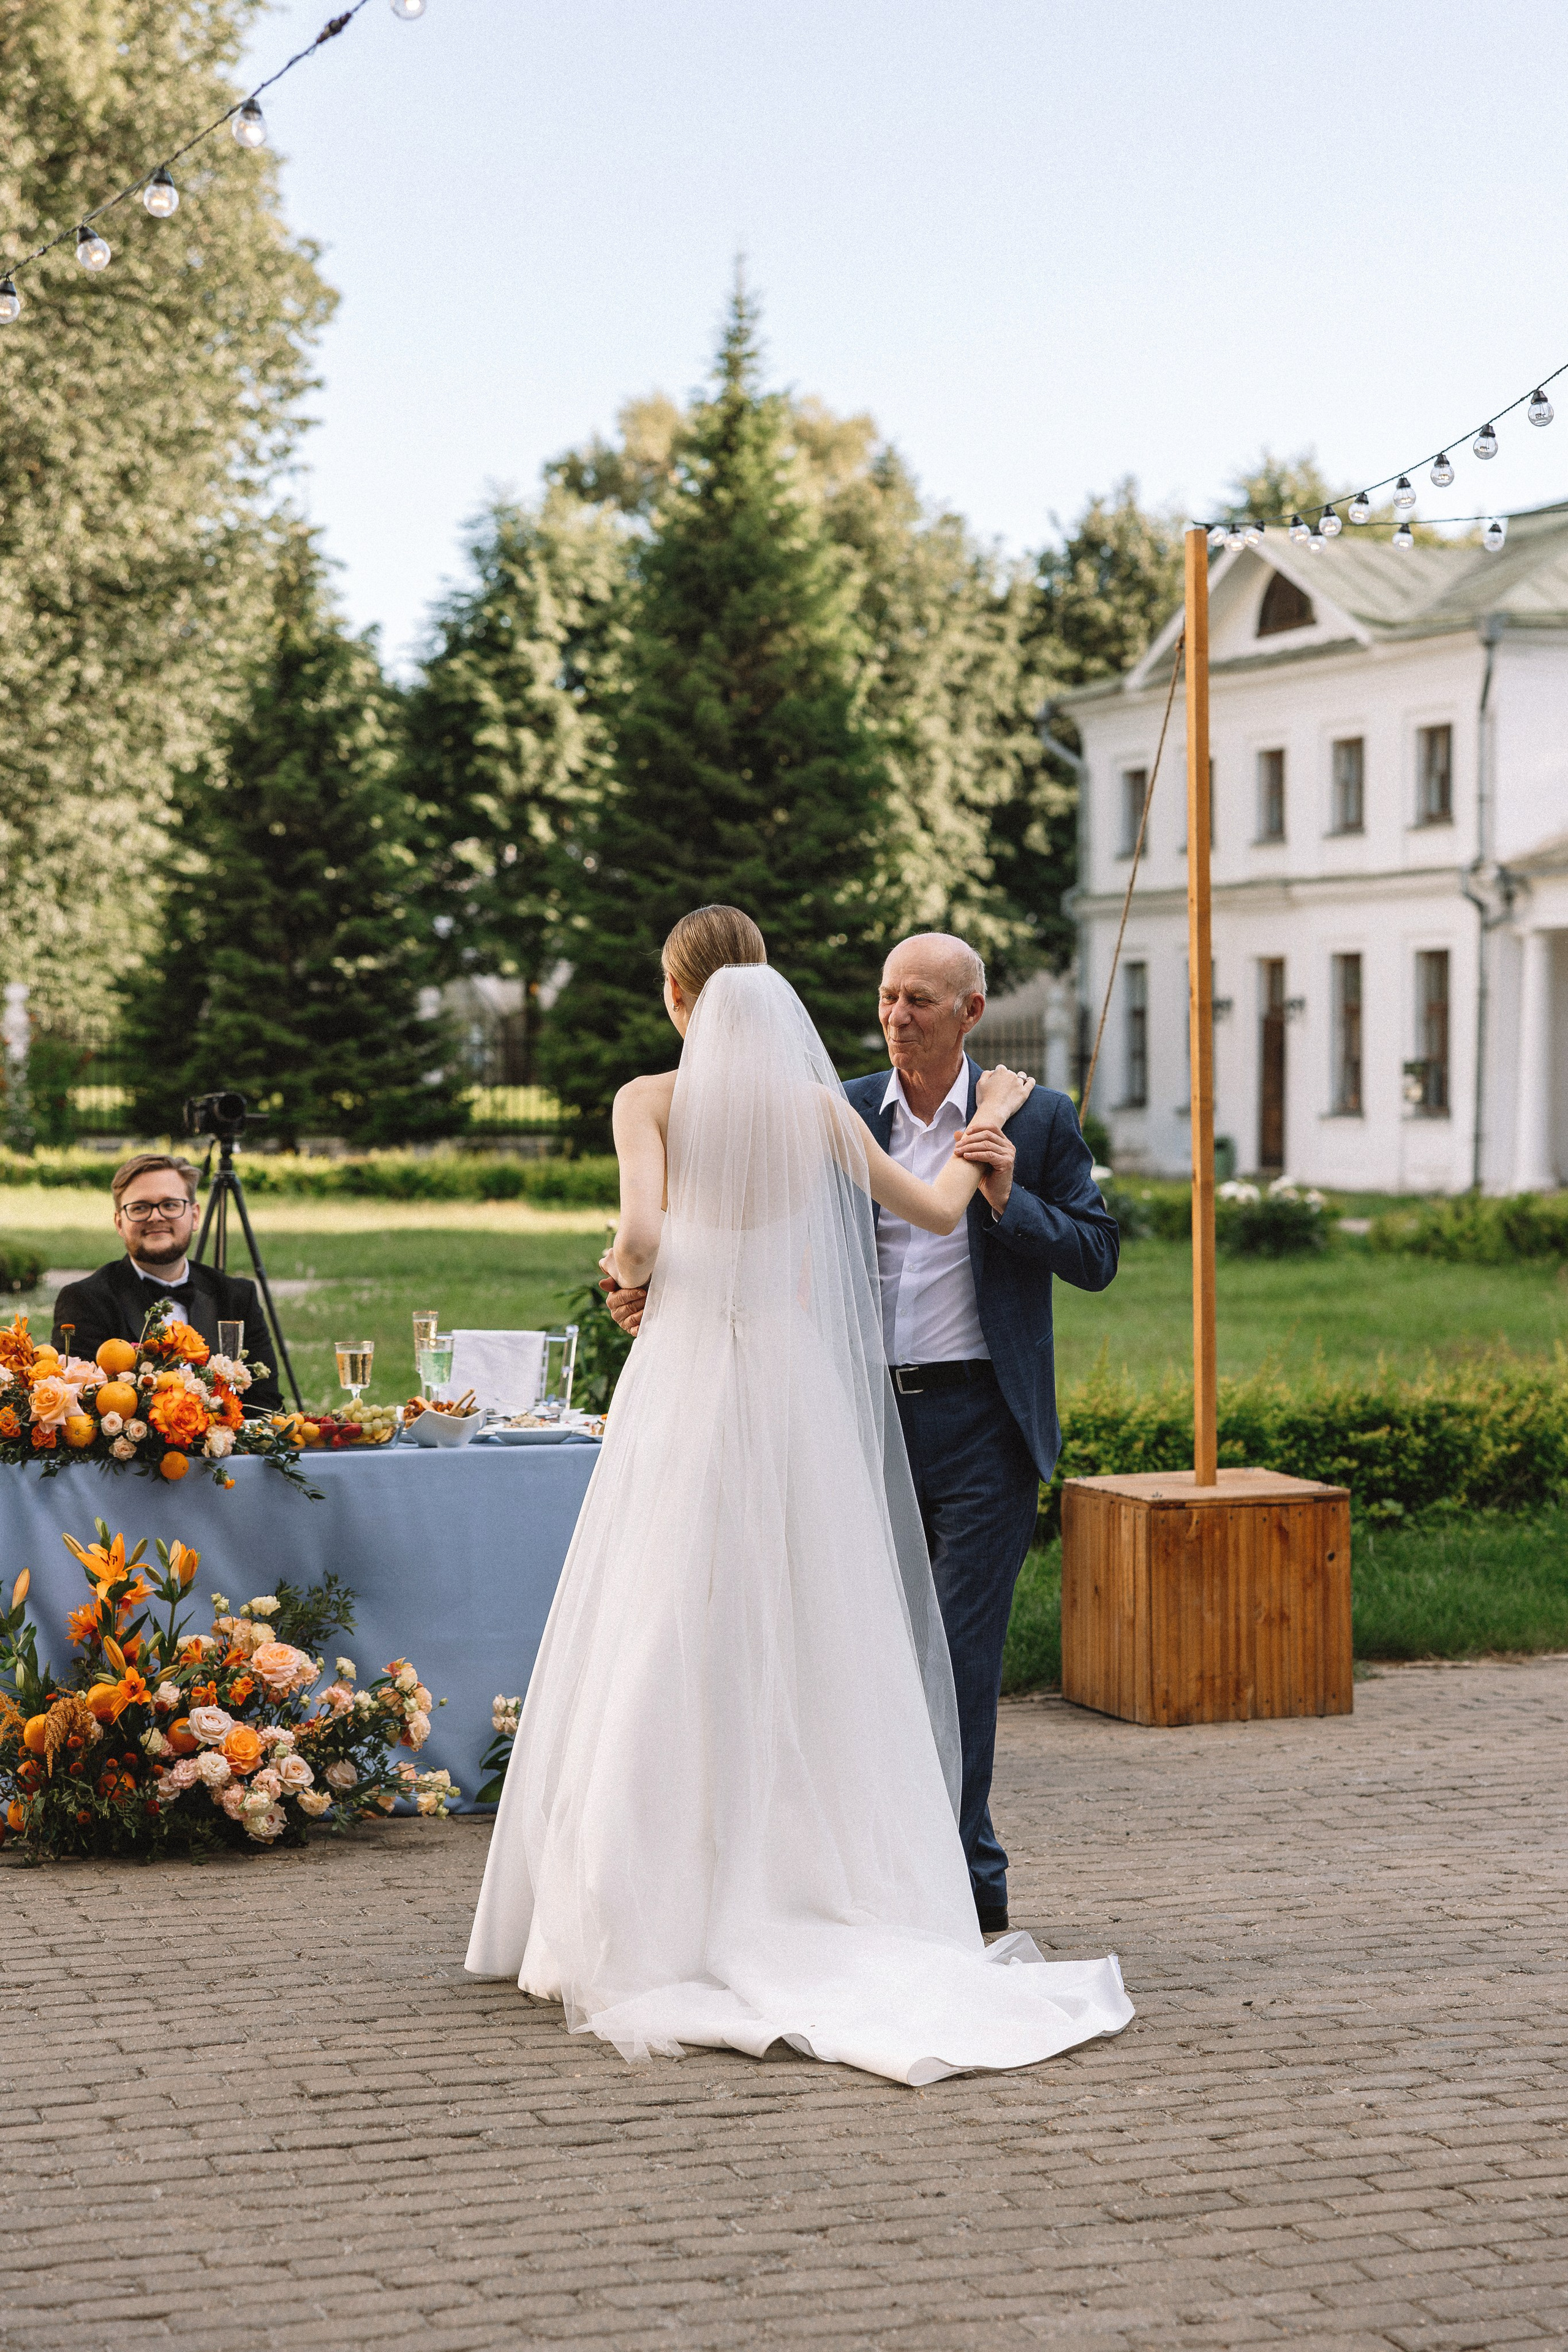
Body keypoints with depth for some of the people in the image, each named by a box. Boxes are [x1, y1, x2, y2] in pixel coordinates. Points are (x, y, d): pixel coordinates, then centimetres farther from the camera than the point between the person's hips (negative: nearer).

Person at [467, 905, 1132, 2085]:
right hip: (797, 1381, 2)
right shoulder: (818, 1104, 5)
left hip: (687, 1383, -2)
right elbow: (938, 1210, 14)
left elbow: (642, 1237, -18)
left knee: (669, 1658, 2)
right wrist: (987, 1127, 31)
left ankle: (653, 1926, 3)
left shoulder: (651, 1099, -3)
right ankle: (827, 1898, 8)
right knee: (804, 1655, 7)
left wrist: (628, 1267, 5)